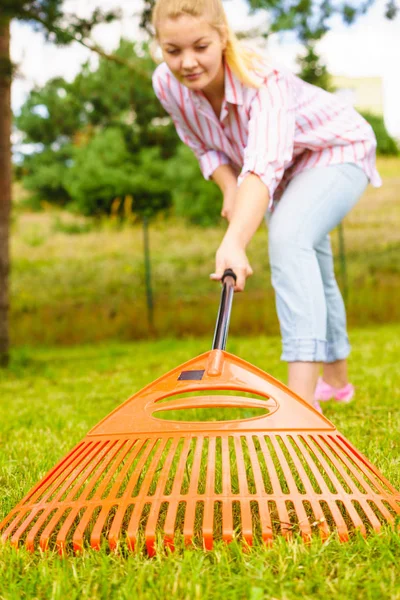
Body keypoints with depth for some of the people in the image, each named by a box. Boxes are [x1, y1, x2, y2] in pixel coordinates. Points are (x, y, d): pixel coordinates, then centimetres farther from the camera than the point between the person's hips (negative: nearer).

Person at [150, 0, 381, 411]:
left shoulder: (261, 81, -41)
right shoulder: (167, 85, -23)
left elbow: (264, 165, -56)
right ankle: (336, 378, 44)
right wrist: (229, 187, -23)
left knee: (288, 236, -34)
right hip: (288, 170, 7)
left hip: (337, 153, -7)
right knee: (311, 272, 22)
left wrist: (234, 243, -70)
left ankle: (304, 396, -39)